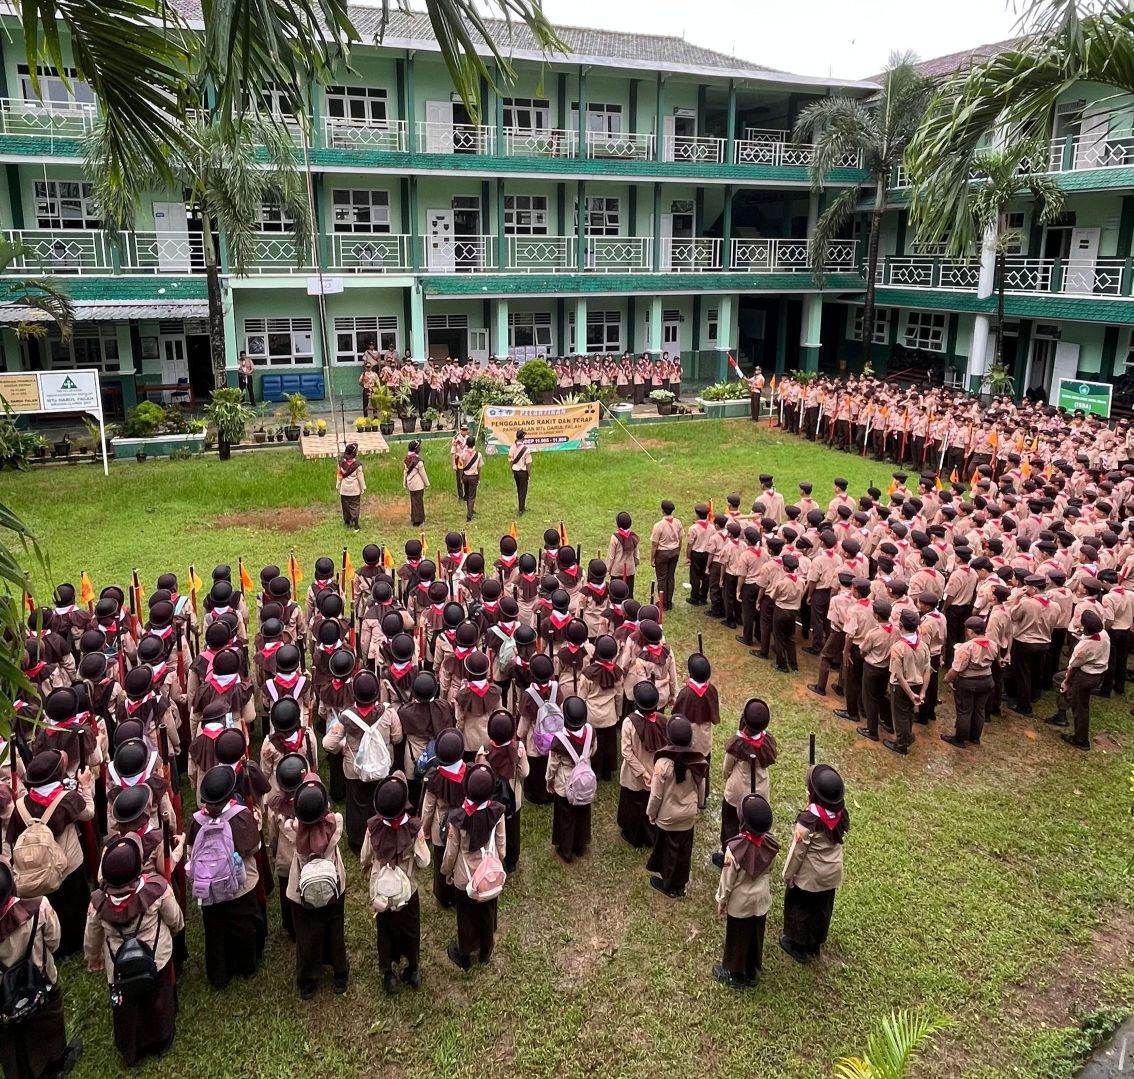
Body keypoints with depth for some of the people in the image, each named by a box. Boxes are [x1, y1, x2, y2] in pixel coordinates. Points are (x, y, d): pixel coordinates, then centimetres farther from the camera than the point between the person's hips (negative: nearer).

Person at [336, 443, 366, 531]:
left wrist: (337, 486, 13)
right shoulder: (357, 464, -16)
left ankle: (347, 523, 25)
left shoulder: (341, 463, -6)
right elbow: (360, 477, -9)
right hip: (355, 490, -3)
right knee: (354, 507, 4)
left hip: (344, 490, 3)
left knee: (346, 507, 15)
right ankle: (354, 525, 0)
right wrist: (363, 487, 3)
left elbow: (339, 476, 2)